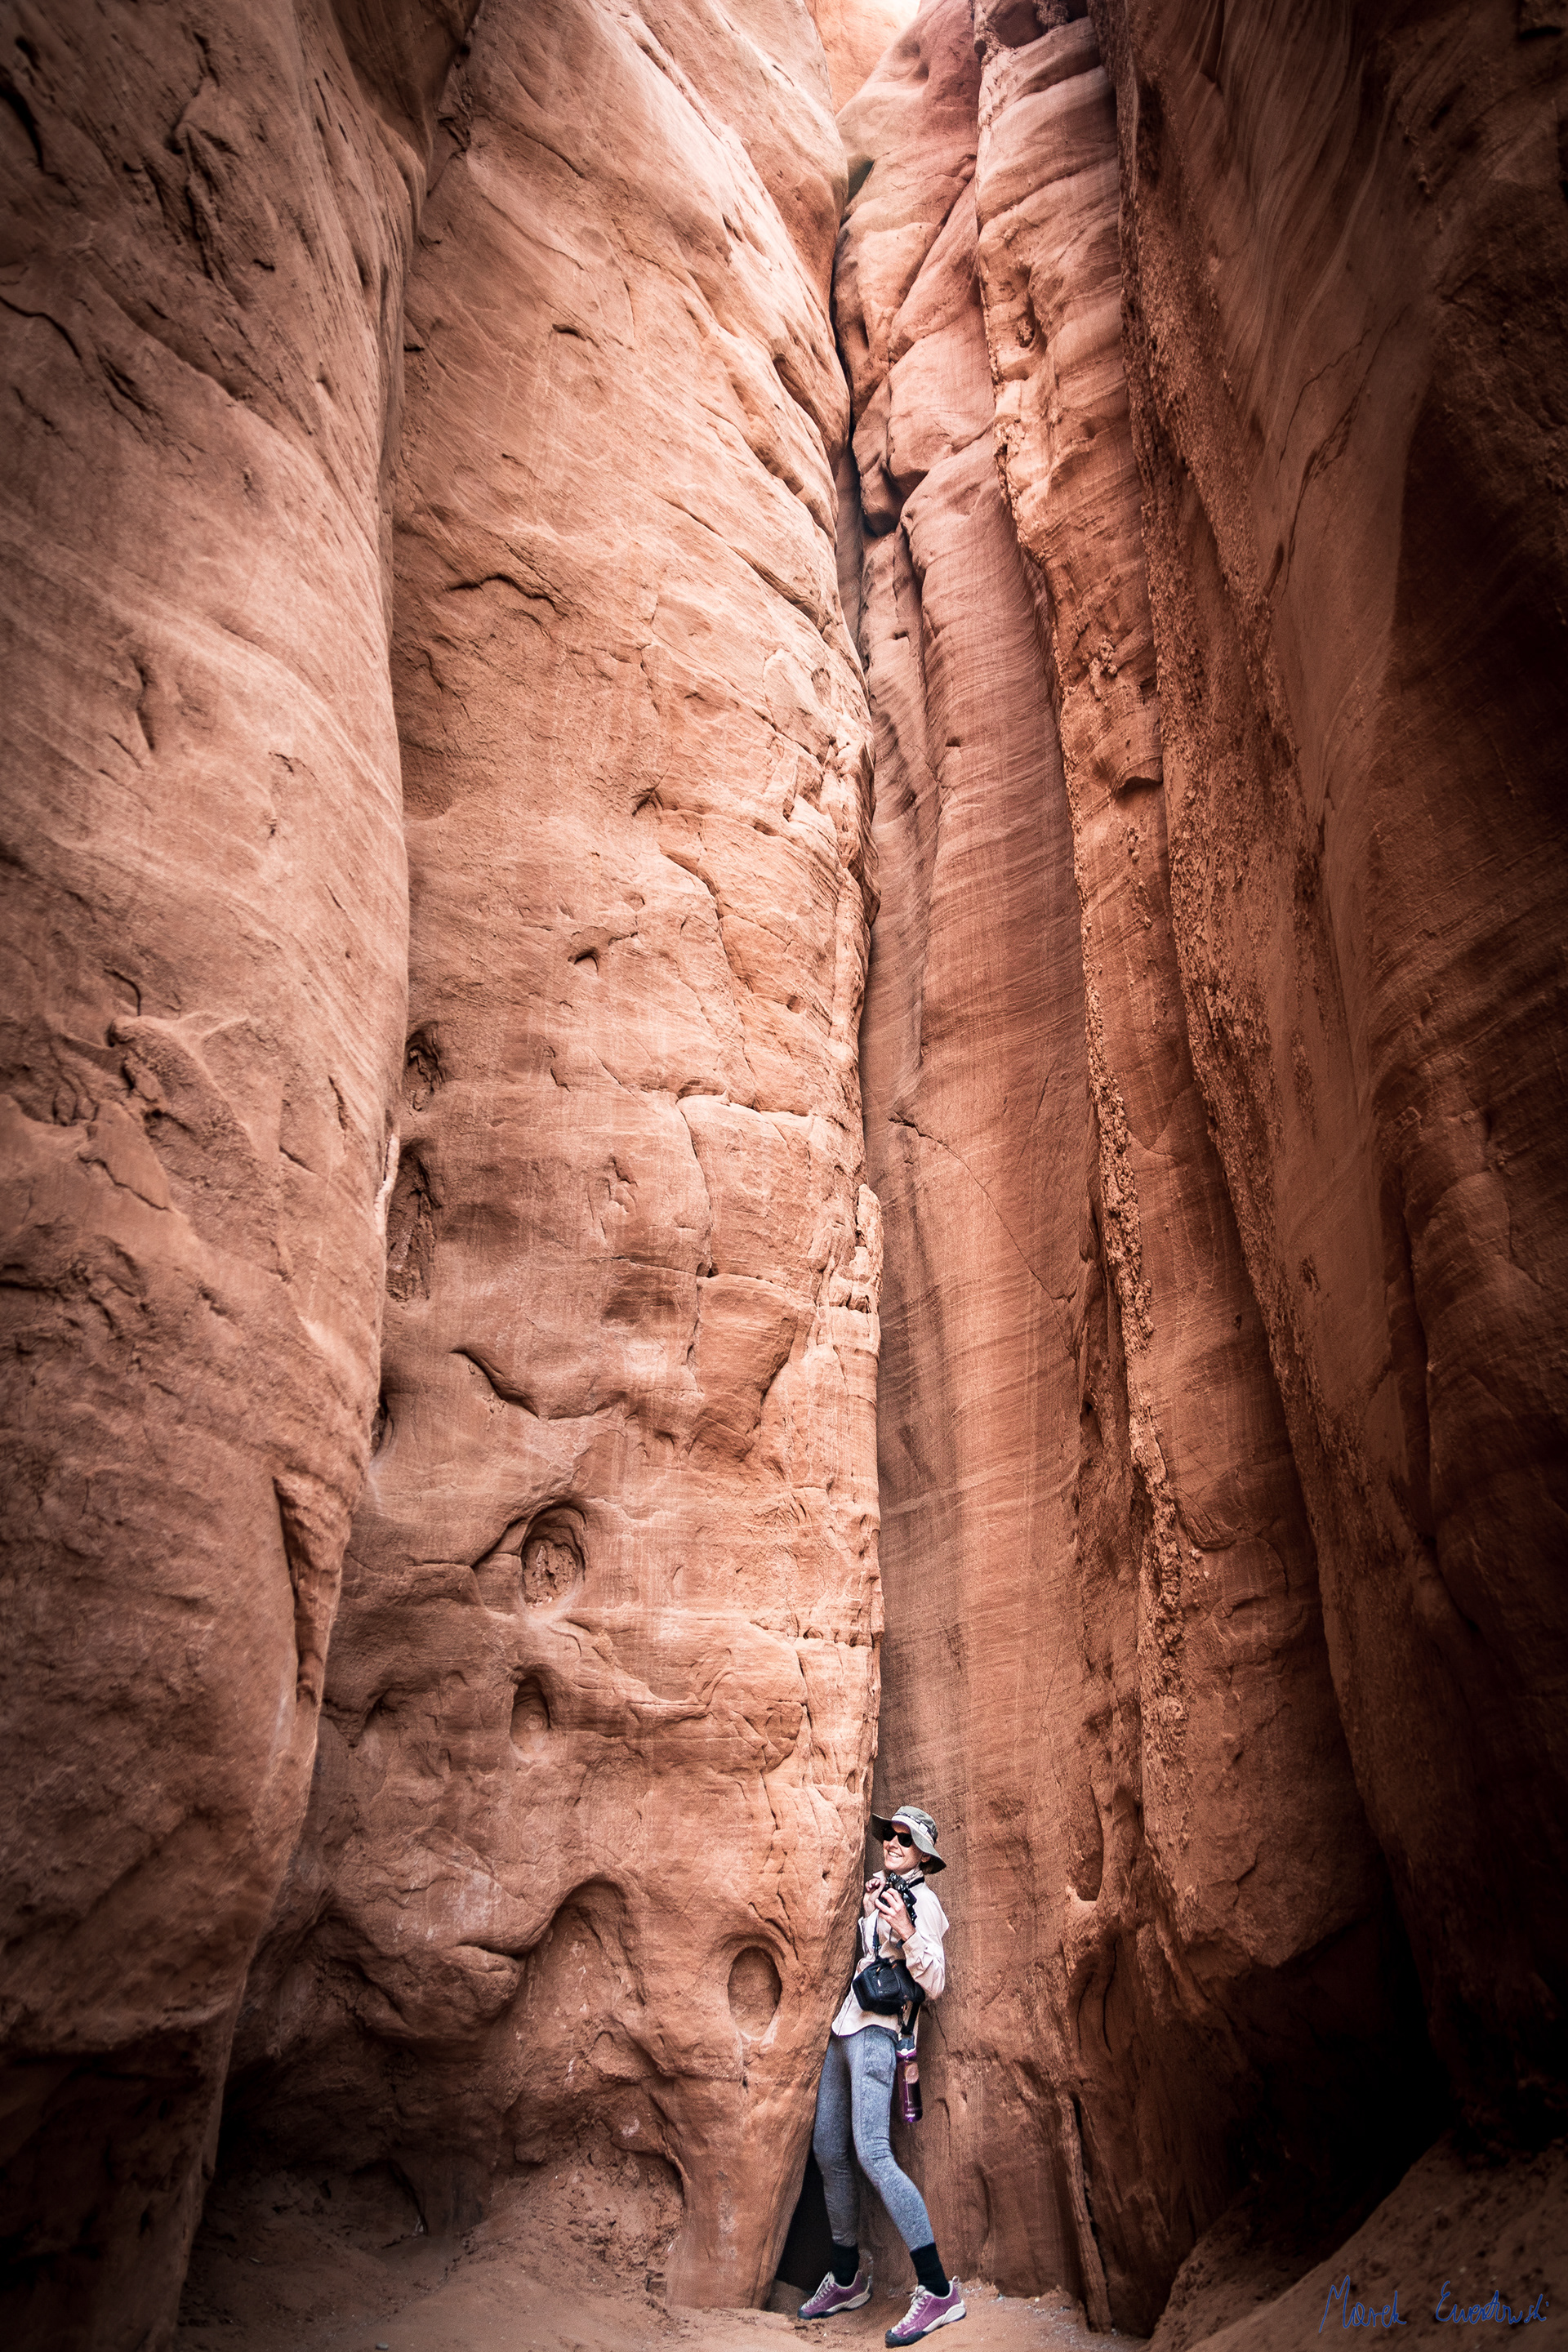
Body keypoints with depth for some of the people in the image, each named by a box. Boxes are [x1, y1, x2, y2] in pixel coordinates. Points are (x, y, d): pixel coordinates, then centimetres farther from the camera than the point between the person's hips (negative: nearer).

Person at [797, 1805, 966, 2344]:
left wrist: (905, 1930, -26)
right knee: (828, 2149, 10)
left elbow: (933, 1983, -14)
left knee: (872, 2153, -18)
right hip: (845, 2027, 9)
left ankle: (938, 2291, -14)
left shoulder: (921, 1900, -7)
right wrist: (869, 1909, 18)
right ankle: (847, 2280, 24)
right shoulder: (881, 1891, 17)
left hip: (876, 2030, -9)